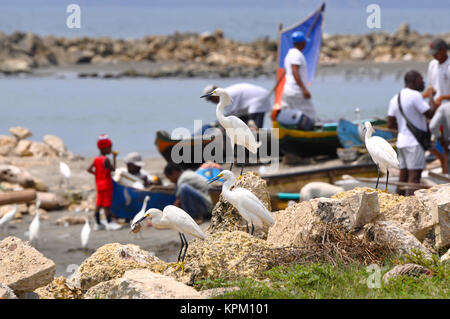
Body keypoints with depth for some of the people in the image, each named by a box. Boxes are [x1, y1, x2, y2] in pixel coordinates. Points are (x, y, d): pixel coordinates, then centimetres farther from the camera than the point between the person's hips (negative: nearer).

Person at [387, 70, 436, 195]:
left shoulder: (395, 99, 13)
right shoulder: (414, 95, -13)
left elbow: (390, 124, 13)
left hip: (402, 142, 8)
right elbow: (430, 114, -13)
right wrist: (431, 96, 0)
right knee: (414, 176, -9)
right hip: (414, 143, -8)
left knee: (403, 176, 9)